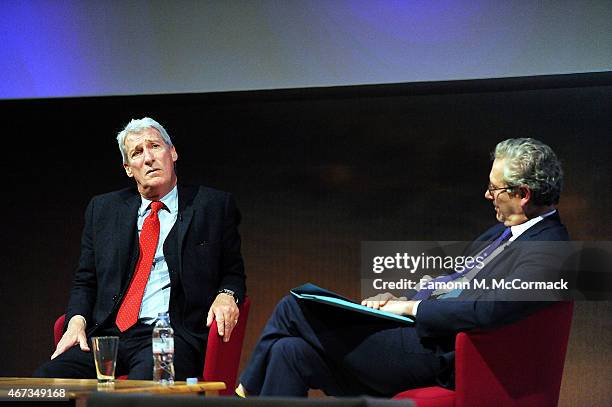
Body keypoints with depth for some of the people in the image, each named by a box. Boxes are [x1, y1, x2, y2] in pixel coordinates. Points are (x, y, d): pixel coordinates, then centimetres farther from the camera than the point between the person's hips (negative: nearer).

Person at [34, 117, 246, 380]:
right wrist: (77, 320, 0)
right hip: (108, 333, 4)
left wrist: (226, 295, -9)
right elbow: (85, 281, 20)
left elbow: (233, 273, 15)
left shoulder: (213, 206, 10)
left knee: (143, 383, -38)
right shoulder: (102, 209, 18)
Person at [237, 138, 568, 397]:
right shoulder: (505, 232, 16)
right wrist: (399, 300, 5)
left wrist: (411, 307, -16)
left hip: (437, 354, -10)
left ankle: (247, 391, 12)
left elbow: (488, 309, -28)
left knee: (292, 309, -8)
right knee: (291, 351, -2)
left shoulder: (547, 253, -16)